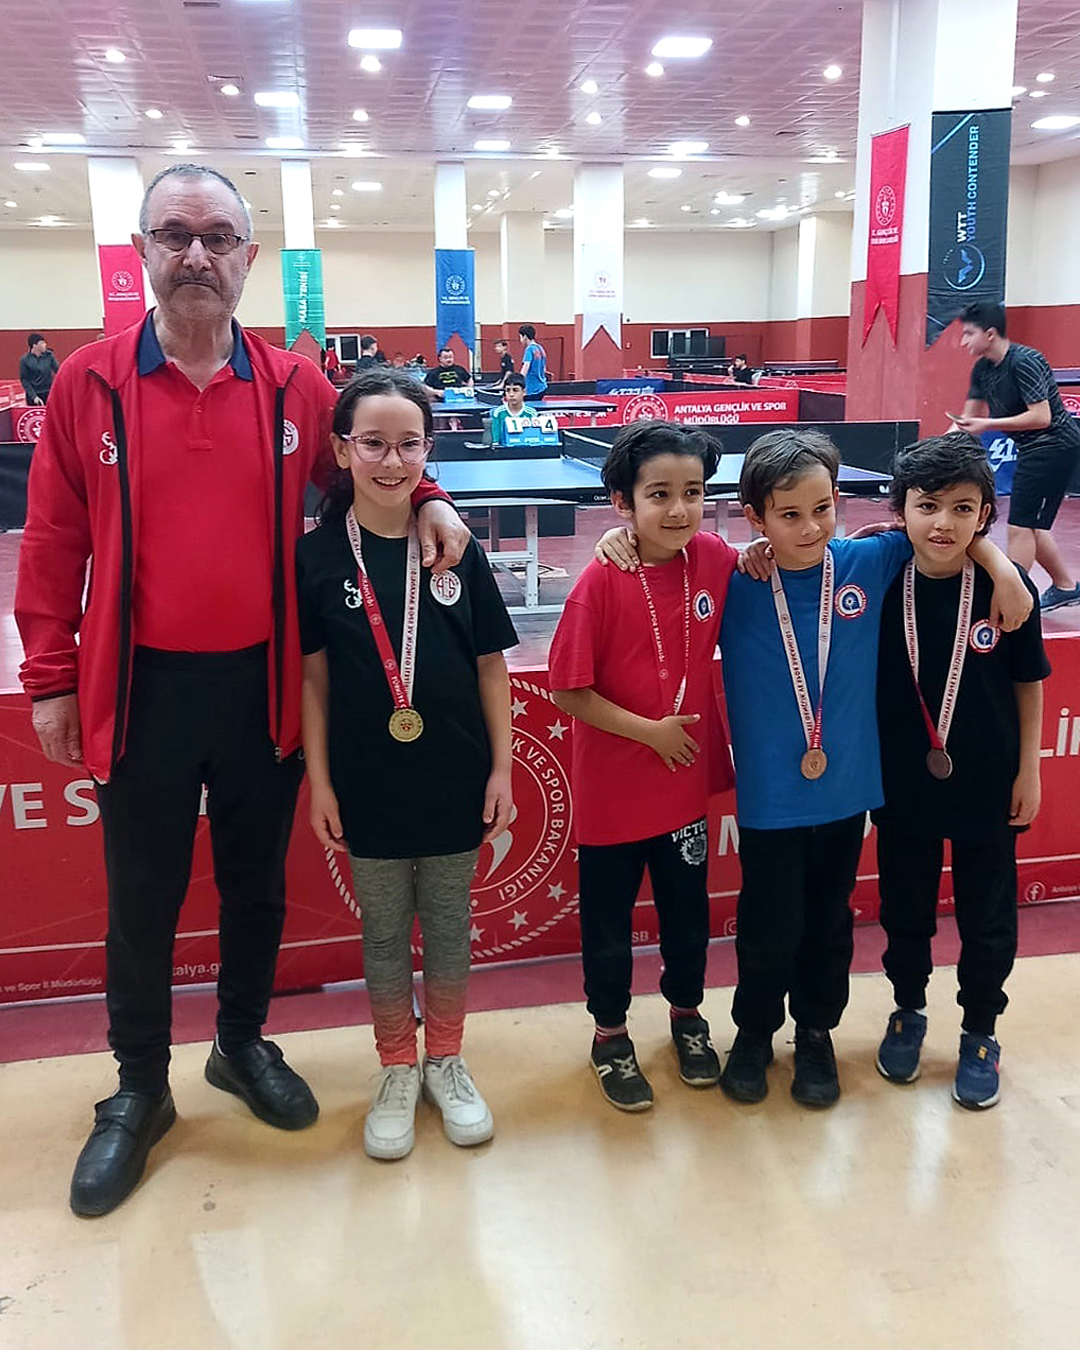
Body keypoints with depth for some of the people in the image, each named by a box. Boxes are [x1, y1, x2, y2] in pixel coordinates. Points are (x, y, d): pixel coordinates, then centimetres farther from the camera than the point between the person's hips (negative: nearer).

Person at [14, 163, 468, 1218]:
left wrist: (426, 500, -3)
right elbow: (54, 541, -1)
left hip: (261, 684, 2)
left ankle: (244, 1046, 40)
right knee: (143, 900, 11)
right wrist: (49, 679, -2)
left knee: (256, 887, 16)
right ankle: (139, 1090, 31)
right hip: (139, 687, -1)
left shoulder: (295, 387, 1)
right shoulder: (88, 384, -3)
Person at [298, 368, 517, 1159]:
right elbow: (313, 676, -3)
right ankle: (397, 1073, 33)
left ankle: (447, 1061, 35)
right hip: (368, 784, 0)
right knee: (384, 934, 14)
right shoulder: (317, 555, -6)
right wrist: (320, 782, -4)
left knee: (449, 926, 15)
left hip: (454, 780, 1)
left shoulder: (457, 549, -4)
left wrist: (502, 769, -1)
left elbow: (491, 666, 1)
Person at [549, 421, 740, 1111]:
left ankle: (687, 1014, 45)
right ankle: (610, 1033, 37)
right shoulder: (601, 582, -19)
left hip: (687, 780, 4)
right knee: (608, 918, 15)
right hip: (611, 788, -4)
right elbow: (568, 690, -16)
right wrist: (648, 730, -16)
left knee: (688, 909, 21)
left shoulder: (714, 558, -7)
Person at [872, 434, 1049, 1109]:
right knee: (905, 909, 17)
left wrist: (1029, 770, 0)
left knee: (988, 918, 14)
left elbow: (1028, 681, -2)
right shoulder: (881, 585, -12)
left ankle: (980, 1033, 36)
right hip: (903, 786, 1)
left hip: (987, 787, 0)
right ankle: (908, 1012, 42)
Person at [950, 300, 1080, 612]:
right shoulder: (982, 369, 5)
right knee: (1031, 527, 15)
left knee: (1021, 526, -10)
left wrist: (987, 425, -25)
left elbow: (1041, 417, -26)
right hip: (1032, 449, 9)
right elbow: (967, 420, 13)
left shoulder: (1024, 362, -21)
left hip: (1055, 444, -9)